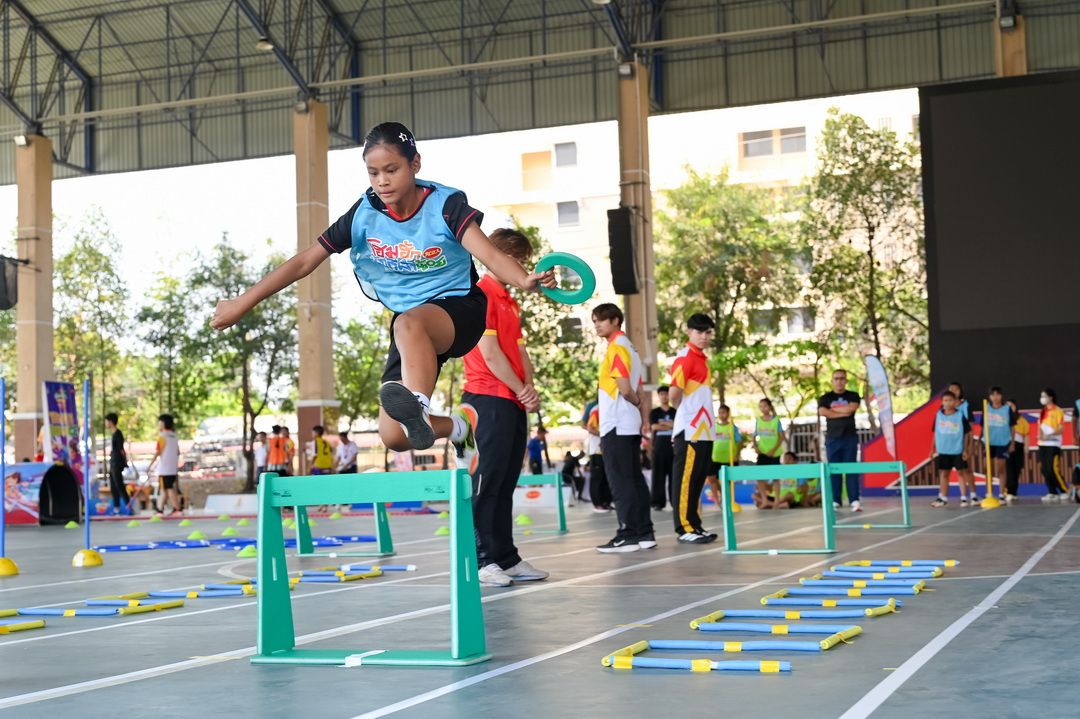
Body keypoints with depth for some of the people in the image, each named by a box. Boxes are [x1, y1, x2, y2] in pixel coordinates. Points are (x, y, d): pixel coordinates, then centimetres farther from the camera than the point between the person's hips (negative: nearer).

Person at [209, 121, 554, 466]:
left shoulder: (446, 205, -13)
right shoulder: (364, 214, -4)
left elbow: (489, 254, -30)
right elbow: (304, 262, 1)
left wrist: (526, 280, -52)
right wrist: (242, 303, 0)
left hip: (458, 308, -5)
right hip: (409, 329, 5)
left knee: (409, 323, -40)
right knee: (393, 436, -8)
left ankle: (418, 408, -64)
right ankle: (457, 427, 23)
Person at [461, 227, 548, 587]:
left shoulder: (510, 301, 20)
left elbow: (519, 348, 16)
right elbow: (490, 354, -14)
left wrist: (530, 388, -1)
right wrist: (521, 391, -7)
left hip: (515, 403, 9)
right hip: (488, 400, -9)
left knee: (505, 484, 10)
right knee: (486, 481, -8)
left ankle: (506, 558, 15)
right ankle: (480, 560, -6)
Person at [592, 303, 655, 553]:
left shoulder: (616, 347, -11)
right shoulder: (629, 347, 18)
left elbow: (624, 389, -18)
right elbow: (640, 390, 17)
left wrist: (636, 403, 1)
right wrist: (645, 417, 13)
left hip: (616, 426, -9)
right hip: (630, 425, 9)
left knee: (621, 482, -8)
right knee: (634, 479, 9)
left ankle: (628, 535, -8)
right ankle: (644, 532, 11)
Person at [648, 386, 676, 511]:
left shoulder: (675, 412, 12)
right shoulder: (654, 412, 9)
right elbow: (654, 427, -5)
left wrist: (663, 423, -7)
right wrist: (671, 425, -4)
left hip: (673, 447, 1)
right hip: (659, 447, -1)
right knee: (658, 475, -3)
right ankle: (658, 502, -1)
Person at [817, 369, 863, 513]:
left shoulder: (853, 396, 8)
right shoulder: (825, 398, 9)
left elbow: (850, 409, -12)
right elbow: (822, 412, -10)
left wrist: (832, 409, -2)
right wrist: (843, 413, -9)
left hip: (850, 437, -1)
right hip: (832, 438, 1)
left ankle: (855, 501, -7)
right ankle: (835, 501, 2)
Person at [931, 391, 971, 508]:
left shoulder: (960, 415, -6)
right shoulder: (938, 415, 1)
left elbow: (966, 433, -2)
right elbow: (936, 433, 9)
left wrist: (965, 450, -5)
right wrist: (933, 448, 9)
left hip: (958, 450, -3)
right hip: (942, 450, 3)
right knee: (943, 473, 7)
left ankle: (963, 497, 10)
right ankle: (943, 498, 13)